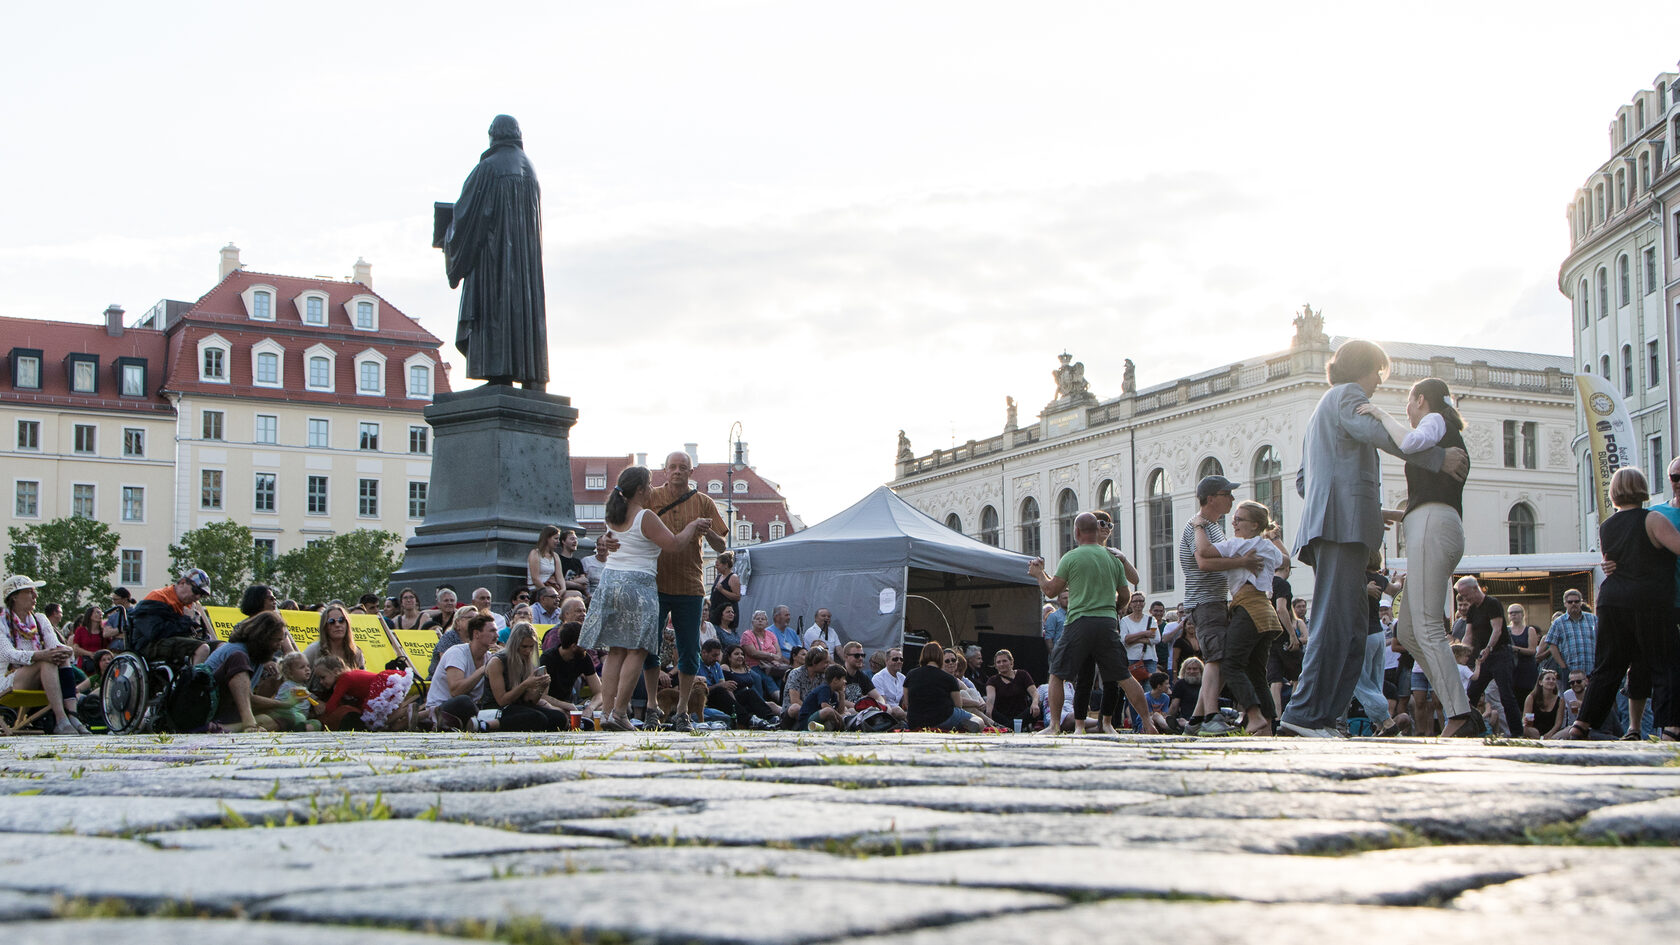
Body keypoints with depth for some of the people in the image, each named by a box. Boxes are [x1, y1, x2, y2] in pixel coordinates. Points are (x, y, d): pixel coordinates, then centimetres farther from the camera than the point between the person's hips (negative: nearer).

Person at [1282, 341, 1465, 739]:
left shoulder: (1324, 407, 33)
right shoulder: (1347, 396, 3)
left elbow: (1303, 480, 33)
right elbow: (1376, 431, -19)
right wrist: (1438, 458, -18)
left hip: (1326, 524, 10)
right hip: (1344, 523, -10)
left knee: (1350, 630, 5)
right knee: (1337, 623, -16)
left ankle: (1323, 717, -2)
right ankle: (1305, 714, -22)